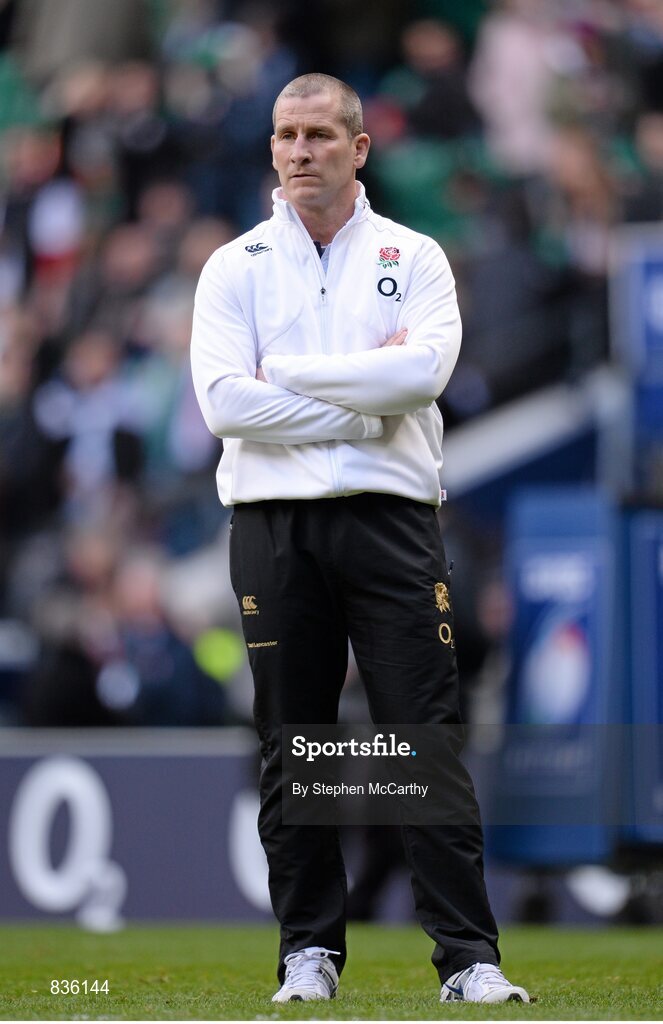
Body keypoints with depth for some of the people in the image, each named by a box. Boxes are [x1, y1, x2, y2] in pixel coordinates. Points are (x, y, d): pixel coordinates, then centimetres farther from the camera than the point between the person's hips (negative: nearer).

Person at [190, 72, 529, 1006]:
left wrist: (286, 372, -8)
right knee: (292, 747, 4)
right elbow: (224, 402, -7)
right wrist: (364, 397, -9)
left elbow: (423, 371, -11)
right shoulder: (235, 268, 8)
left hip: (390, 519, -1)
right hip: (275, 526, 1)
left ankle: (468, 955, -6)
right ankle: (310, 951, 11)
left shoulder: (414, 258, 8)